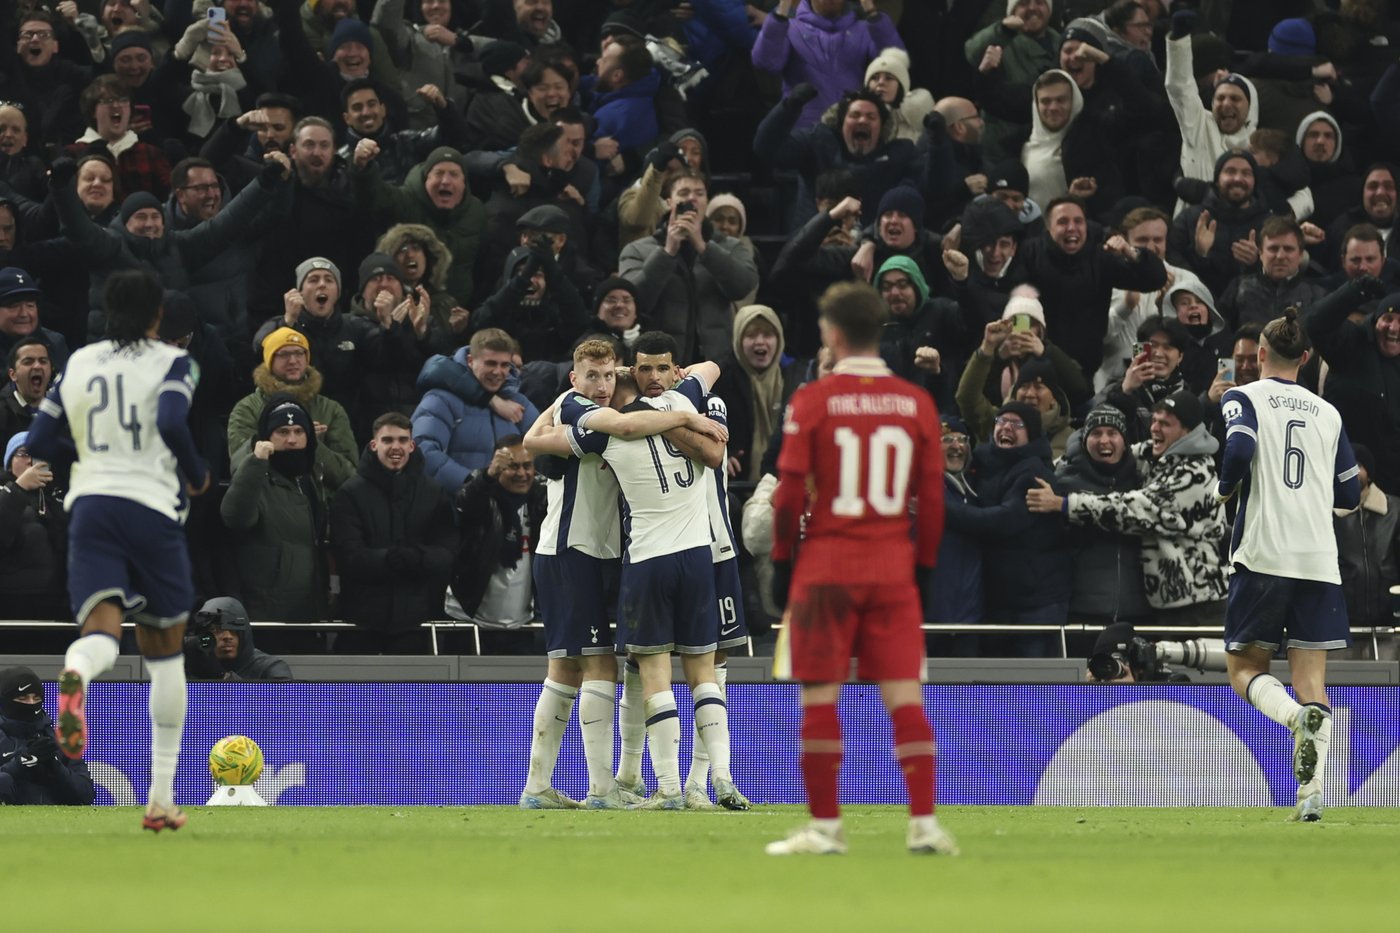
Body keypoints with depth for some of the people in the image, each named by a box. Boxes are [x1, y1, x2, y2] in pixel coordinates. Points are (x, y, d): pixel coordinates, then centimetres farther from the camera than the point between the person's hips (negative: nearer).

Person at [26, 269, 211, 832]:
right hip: (152, 507, -2)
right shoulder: (171, 363, 0)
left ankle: (75, 676, -54)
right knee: (165, 649, 13)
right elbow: (171, 423, -18)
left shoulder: (78, 364, 13)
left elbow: (37, 443, 13)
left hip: (90, 505, 2)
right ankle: (160, 801, 13)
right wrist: (197, 476, -1)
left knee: (101, 631, -12)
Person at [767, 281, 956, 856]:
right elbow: (932, 496, 4)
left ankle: (825, 826, 6)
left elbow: (791, 492, -6)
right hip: (894, 566, 3)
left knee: (820, 698, 4)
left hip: (827, 565, -3)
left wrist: (781, 561, 5)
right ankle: (924, 823, -4)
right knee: (904, 695, 3)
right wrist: (924, 563, 14)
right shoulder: (916, 403, 2)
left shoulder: (811, 402, -6)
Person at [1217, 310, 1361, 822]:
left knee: (1244, 667, 10)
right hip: (1319, 559, 3)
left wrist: (1225, 487, 2)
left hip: (1262, 554, -3)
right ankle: (1311, 794, -14)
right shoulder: (1328, 414, 14)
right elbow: (1350, 493, 15)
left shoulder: (1243, 398, 2)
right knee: (1312, 679, 2)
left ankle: (1299, 717, -23)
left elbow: (1239, 448, -17)